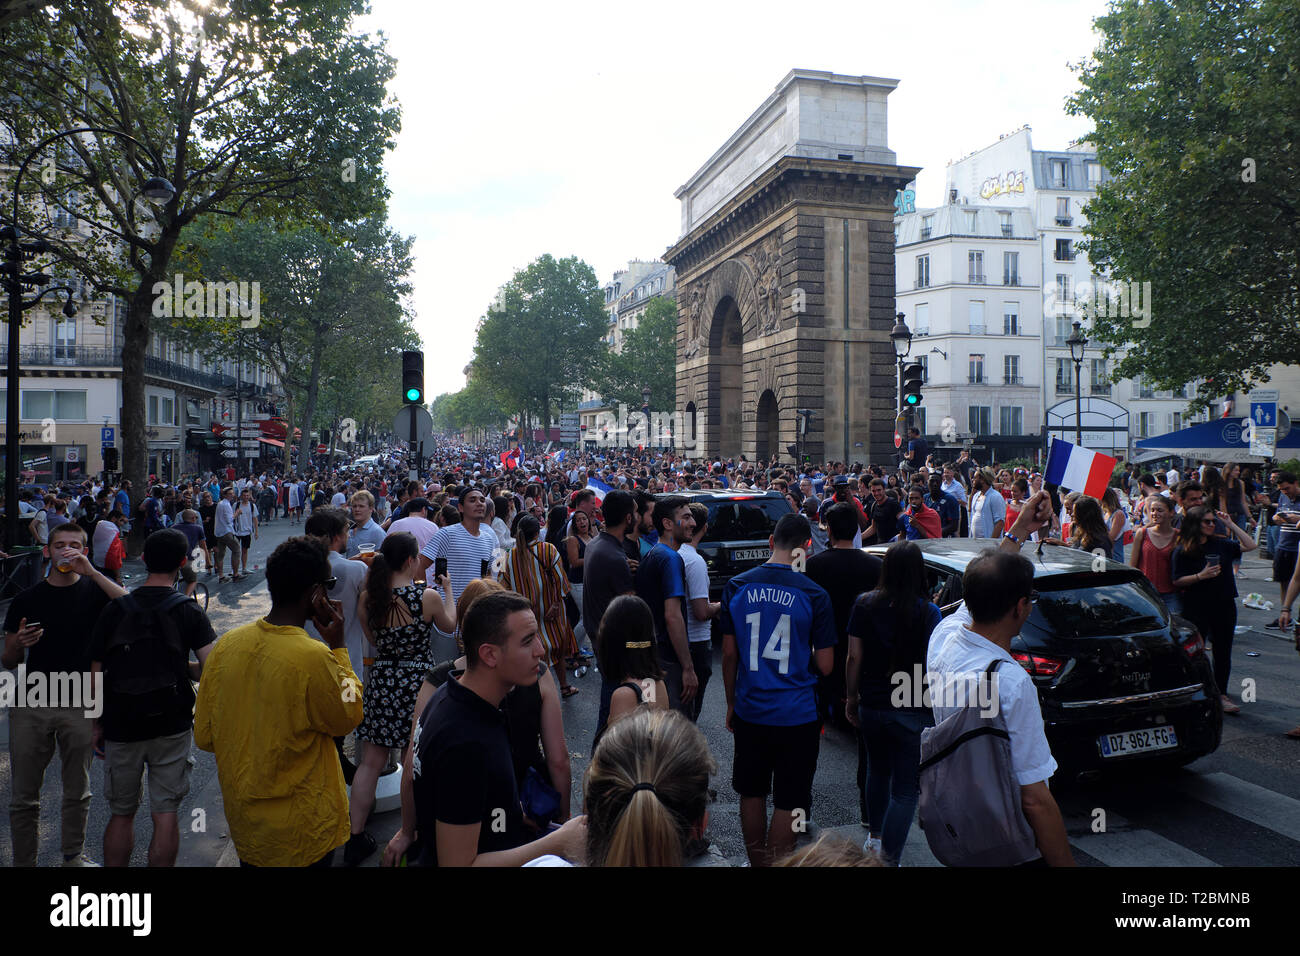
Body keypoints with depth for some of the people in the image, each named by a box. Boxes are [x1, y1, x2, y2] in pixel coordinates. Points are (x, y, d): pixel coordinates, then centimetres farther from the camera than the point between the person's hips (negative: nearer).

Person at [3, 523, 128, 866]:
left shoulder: (93, 590, 1)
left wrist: (91, 571, -25)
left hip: (80, 706, -1)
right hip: (31, 704, 1)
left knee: (77, 792, 11)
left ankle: (74, 856, 29)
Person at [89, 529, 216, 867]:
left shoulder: (113, 611, -4)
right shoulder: (189, 612, -8)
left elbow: (96, 676, -2)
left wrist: (98, 724, 9)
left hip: (121, 728, 2)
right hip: (172, 726, -1)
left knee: (121, 814, 16)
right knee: (165, 816, 7)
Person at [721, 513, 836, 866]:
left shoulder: (737, 587, -5)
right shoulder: (814, 595, -12)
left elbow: (729, 654, 1)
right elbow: (825, 665, -9)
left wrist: (731, 704, 12)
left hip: (750, 709, 3)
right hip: (798, 714, -3)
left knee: (752, 792, 19)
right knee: (789, 801, 10)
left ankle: (756, 860, 32)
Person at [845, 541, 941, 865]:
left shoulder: (864, 604, -5)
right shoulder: (928, 611, -14)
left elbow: (854, 658, 0)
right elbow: (932, 665, -14)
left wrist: (852, 698, 11)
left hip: (871, 705, 4)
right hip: (911, 711, -4)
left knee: (877, 771, 26)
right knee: (906, 790, 7)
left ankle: (874, 837, 43)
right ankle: (889, 857, 5)